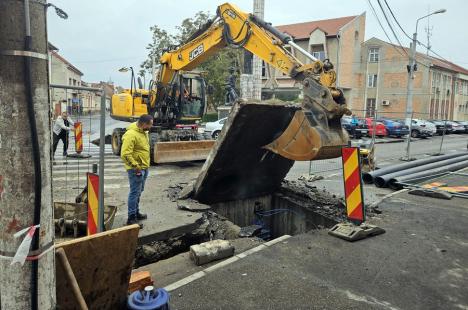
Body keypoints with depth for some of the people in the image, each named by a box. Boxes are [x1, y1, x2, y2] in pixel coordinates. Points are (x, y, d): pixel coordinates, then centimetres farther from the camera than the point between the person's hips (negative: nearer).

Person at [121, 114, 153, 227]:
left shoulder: (144, 131, 8)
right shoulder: (131, 134, -23)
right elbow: (125, 154, -26)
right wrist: (135, 166, -22)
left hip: (144, 167, 9)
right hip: (136, 169, -9)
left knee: (139, 191, 20)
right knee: (135, 192, -2)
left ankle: (136, 212, 35)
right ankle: (131, 218, 7)